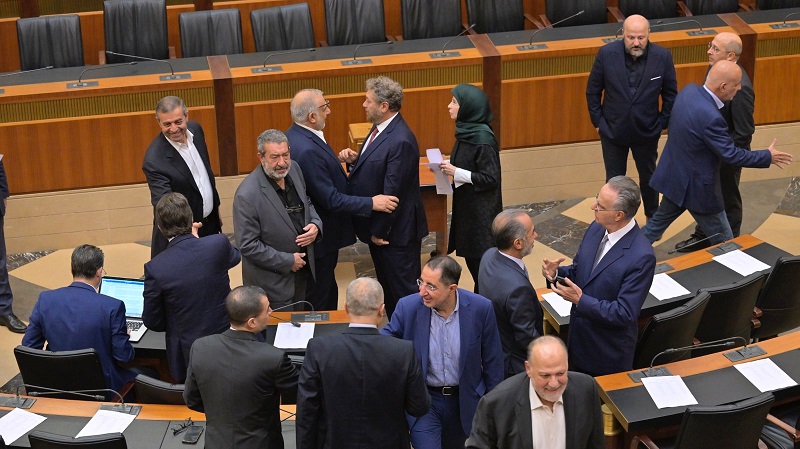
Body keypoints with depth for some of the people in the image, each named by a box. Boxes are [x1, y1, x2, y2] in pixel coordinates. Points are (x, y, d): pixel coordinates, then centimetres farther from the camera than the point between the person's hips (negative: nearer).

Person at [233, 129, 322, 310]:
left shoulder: (294, 169, -5)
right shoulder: (247, 196, -27)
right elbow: (248, 246, -23)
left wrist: (316, 225, -7)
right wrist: (288, 261, -18)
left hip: (301, 271, 7)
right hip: (272, 280, -7)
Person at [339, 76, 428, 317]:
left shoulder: (400, 141, -26)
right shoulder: (380, 129, 5)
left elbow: (392, 193, -24)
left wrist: (378, 231, -18)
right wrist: (355, 160, -4)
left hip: (395, 230, -10)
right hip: (377, 226, 10)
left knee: (403, 290, 3)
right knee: (387, 287, 22)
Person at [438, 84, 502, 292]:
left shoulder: (483, 139, -23)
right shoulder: (466, 131, 3)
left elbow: (490, 178, -21)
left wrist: (457, 172, -22)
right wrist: (448, 165, -1)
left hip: (481, 209, -9)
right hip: (465, 204, 9)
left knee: (481, 259, 2)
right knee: (469, 253, 17)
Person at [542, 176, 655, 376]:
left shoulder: (641, 257, -28)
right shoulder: (596, 229, -5)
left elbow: (624, 313, -26)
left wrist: (580, 300, -28)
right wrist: (556, 273, -11)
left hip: (609, 351, -7)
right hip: (579, 337, 7)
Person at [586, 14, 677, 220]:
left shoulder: (662, 56, -17)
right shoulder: (607, 54, -18)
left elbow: (670, 94, -3)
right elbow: (593, 91, -5)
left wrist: (662, 123, -3)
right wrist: (597, 122, -4)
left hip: (646, 131, 1)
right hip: (612, 130, -1)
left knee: (648, 177, 22)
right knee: (614, 180, 14)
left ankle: (653, 219, 43)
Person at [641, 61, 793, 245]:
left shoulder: (689, 90, -7)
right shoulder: (711, 117, -33)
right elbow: (731, 154, -24)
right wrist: (768, 157, -11)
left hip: (673, 175, 9)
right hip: (696, 187, -8)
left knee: (659, 221, 27)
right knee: (724, 243, 9)